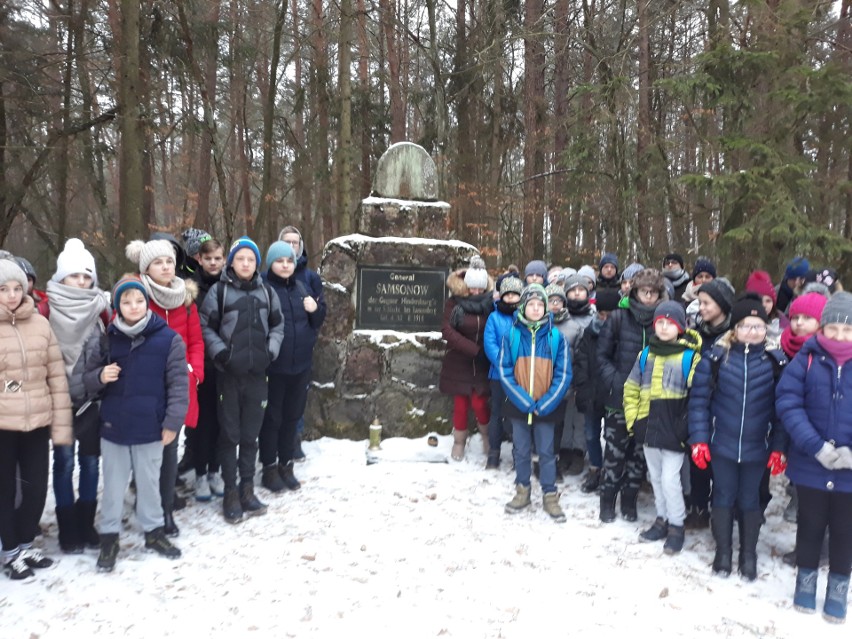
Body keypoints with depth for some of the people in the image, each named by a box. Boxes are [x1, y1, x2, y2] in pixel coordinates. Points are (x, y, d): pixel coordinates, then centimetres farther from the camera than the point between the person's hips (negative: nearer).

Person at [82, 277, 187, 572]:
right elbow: (88, 379, 9)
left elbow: (178, 384, -6)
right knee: (113, 485, 13)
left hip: (150, 428, -1)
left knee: (149, 483, 14)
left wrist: (172, 422, -8)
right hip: (113, 426, 2)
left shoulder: (168, 339, -8)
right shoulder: (106, 339, -1)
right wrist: (100, 377, -15)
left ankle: (154, 532, 31)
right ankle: (109, 537, 28)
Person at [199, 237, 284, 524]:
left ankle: (247, 490, 23)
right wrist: (220, 352, -12)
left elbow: (278, 325, 14)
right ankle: (230, 493, 15)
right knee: (229, 434, 5)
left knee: (251, 434, 11)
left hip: (257, 374, 3)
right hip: (229, 373, -3)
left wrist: (271, 351, 1)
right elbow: (205, 326, -2)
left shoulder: (267, 292, 8)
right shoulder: (219, 290, -2)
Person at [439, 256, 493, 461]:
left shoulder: (490, 302, -5)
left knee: (479, 404, -5)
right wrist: (474, 350, -22)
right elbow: (447, 330, -17)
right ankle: (459, 443, 28)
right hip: (458, 363, 0)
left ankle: (488, 437, 24)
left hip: (482, 364, 0)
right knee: (461, 405, 7)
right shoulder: (454, 302, -7)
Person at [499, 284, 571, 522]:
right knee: (521, 451, 12)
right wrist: (523, 400, -13)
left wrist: (546, 403, -12)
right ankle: (522, 491, 28)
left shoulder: (555, 336, -4)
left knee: (547, 452, 7)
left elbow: (563, 374, -4)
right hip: (518, 405, 1)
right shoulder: (511, 335, -4)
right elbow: (505, 372, -5)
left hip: (545, 407, -1)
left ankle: (550, 495, 20)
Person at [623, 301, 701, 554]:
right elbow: (631, 389, 12)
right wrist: (633, 419, 5)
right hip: (649, 428, 5)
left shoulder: (690, 357, -8)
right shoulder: (646, 355, 7)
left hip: (673, 431, -5)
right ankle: (662, 519, 32)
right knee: (656, 478, 16)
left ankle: (676, 526, 16)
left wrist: (686, 428, -11)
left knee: (669, 479, -4)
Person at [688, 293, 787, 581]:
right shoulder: (716, 357, -8)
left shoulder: (776, 361, -6)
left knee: (750, 501, 14)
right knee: (723, 498, 12)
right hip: (722, 445, 0)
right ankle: (722, 552, 30)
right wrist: (699, 440, -7)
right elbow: (699, 400, -5)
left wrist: (779, 448, -3)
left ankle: (749, 555, 32)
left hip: (757, 448, 0)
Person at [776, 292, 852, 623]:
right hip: (811, 465, 0)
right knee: (810, 525, 17)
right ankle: (806, 579, 37)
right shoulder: (807, 358, -7)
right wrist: (817, 447, -19)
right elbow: (788, 403, -10)